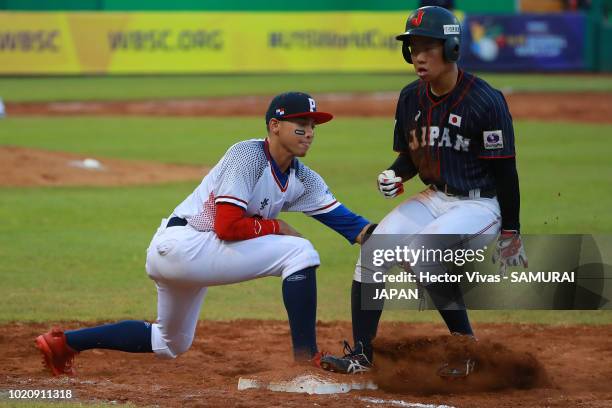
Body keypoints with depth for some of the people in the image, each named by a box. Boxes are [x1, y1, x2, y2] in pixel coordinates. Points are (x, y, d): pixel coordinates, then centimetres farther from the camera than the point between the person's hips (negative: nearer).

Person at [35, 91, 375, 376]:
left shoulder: (303, 181, 10)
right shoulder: (248, 156, -15)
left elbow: (349, 223, 1)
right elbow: (227, 226, -24)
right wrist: (276, 227, -11)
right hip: (181, 245, -10)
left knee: (170, 344, 27)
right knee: (299, 252, -15)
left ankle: (64, 342, 30)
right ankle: (308, 359, -16)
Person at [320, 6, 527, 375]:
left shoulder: (485, 101, -18)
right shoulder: (411, 98, 2)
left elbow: (505, 171, -14)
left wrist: (510, 234, -12)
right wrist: (396, 175, -9)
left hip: (481, 204, -7)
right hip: (435, 198, 7)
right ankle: (361, 355, -4)